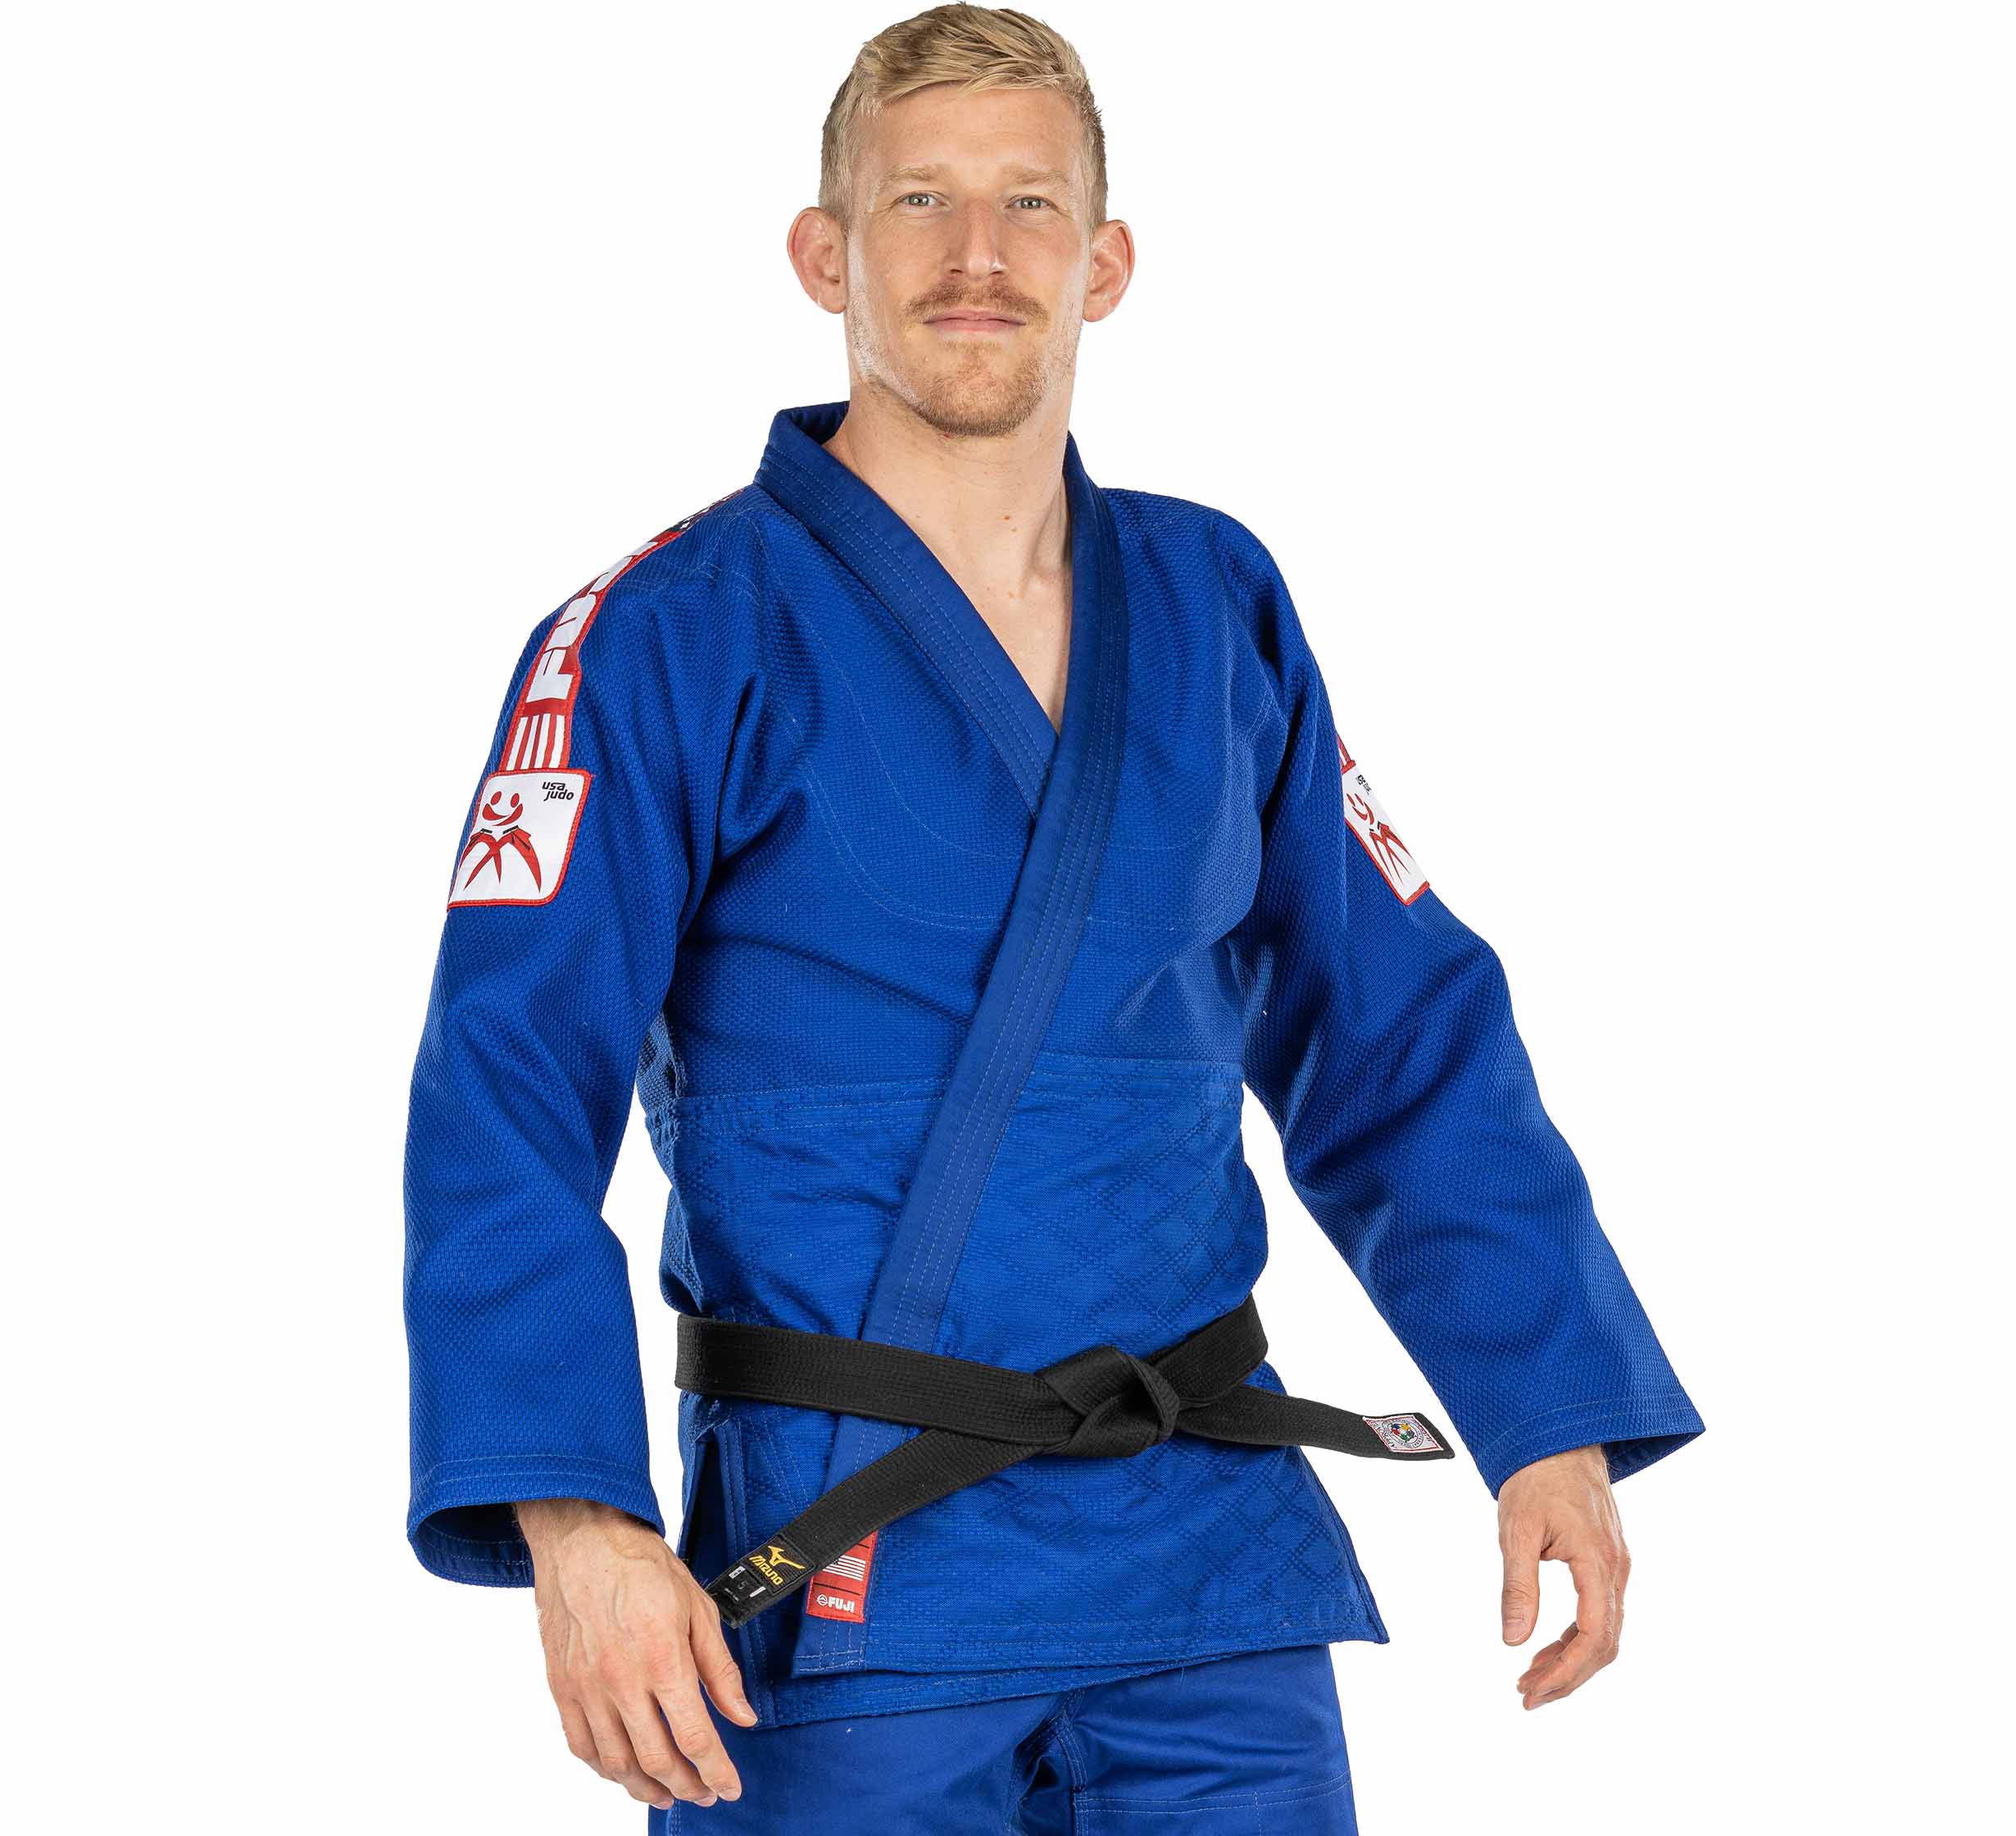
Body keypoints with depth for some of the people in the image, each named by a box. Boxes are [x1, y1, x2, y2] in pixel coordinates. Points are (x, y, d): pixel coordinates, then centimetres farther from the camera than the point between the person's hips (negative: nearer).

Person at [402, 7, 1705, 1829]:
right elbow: (510, 1095, -12)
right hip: (842, 1594, -4)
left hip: (1216, 1567, 4)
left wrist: (1555, 1421, 5)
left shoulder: (1217, 612, 9)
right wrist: (575, 1522, -25)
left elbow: (1403, 1043, 14)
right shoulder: (680, 640, -5)